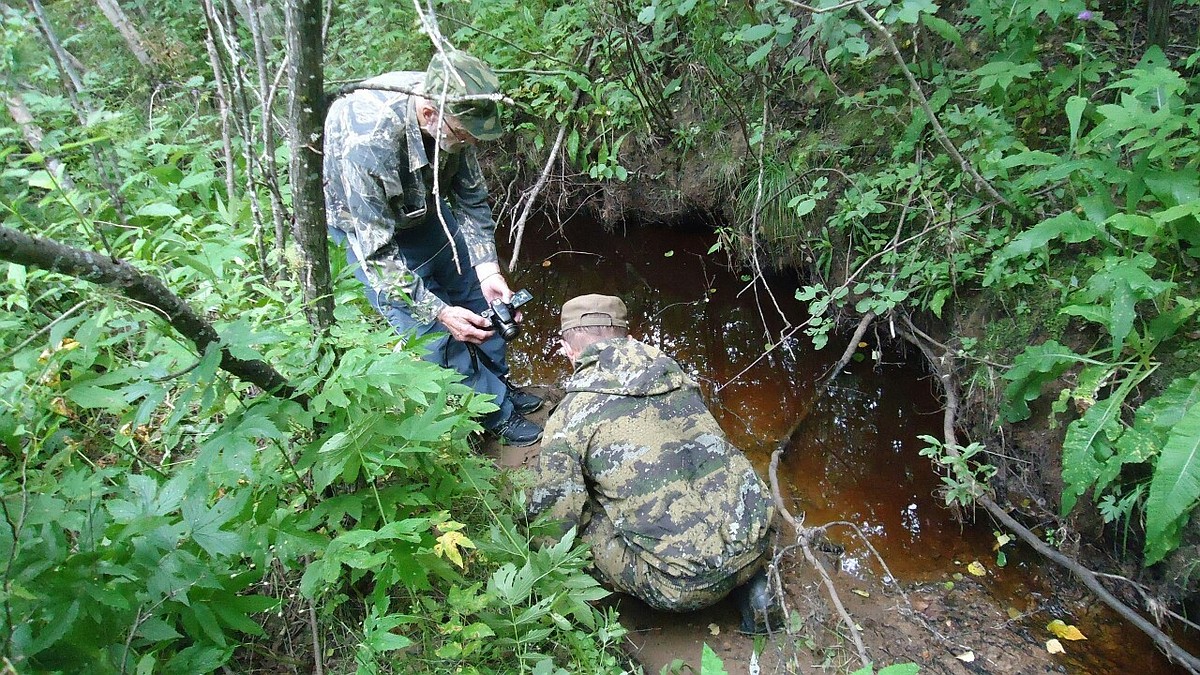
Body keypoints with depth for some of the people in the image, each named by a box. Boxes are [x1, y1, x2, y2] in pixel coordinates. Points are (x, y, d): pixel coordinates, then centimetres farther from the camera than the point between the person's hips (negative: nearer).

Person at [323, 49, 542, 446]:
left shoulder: (451, 113, -23)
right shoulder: (368, 143, -41)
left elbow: (471, 198, -10)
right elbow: (377, 251, -33)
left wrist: (488, 270, -19)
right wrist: (439, 312, -35)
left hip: (425, 204, 6)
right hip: (365, 226, -6)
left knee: (474, 294, 12)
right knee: (430, 332, -8)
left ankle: (500, 384, 33)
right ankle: (496, 411, 10)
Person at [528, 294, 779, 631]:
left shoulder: (569, 415, -5)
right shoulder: (671, 369, 10)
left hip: (687, 585, -5)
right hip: (756, 540, 5)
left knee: (575, 526, 10)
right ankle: (752, 583, 20)